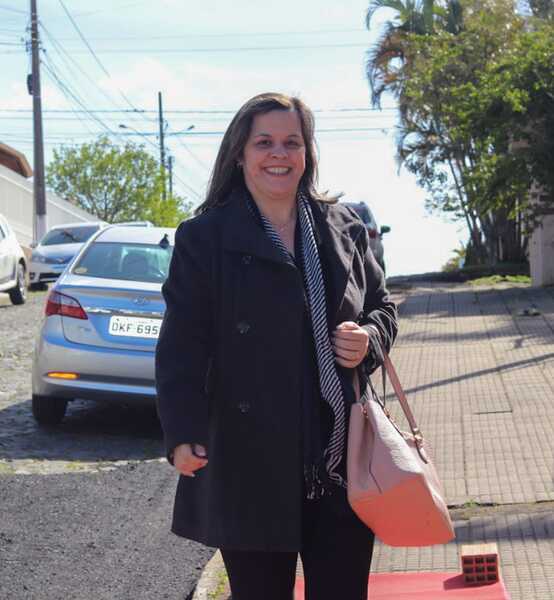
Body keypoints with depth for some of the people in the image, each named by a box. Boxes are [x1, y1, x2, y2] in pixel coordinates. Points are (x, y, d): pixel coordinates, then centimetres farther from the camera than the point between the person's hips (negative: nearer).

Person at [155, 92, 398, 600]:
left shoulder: (344, 228, 9)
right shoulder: (204, 238, -2)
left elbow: (382, 306, 20)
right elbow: (182, 345, -8)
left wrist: (371, 338, -4)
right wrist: (183, 433, -20)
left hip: (341, 461, 3)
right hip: (250, 460, -3)